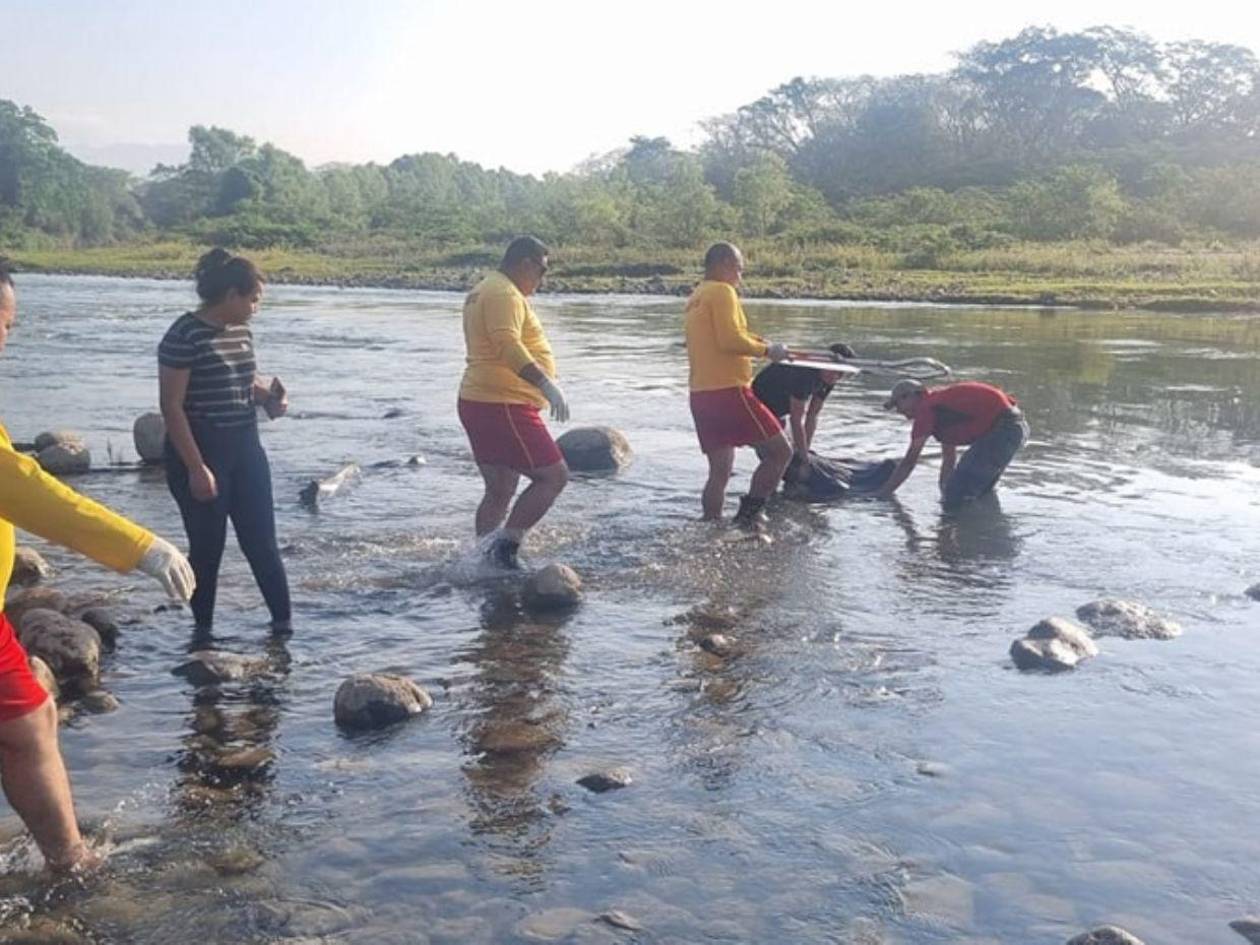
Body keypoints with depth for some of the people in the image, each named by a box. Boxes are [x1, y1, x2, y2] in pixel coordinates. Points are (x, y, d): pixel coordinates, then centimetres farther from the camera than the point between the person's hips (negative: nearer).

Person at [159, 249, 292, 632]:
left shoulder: (241, 332, 8)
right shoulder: (184, 336, -15)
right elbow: (172, 406, -17)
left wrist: (268, 395, 3)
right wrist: (197, 468, -20)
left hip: (245, 449, 6)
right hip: (200, 453, -6)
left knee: (262, 541, 7)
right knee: (207, 547, 4)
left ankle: (284, 621, 15)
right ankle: (203, 630, 20)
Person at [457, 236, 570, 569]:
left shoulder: (483, 292, 22)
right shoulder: (504, 294, -12)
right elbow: (508, 346, -27)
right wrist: (548, 385, -33)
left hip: (478, 403, 11)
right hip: (503, 405, -11)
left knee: (500, 491, 13)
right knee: (553, 475, -8)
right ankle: (506, 543, -11)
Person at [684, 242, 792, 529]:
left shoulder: (695, 298, 21)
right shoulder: (722, 292, -8)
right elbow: (731, 340, -18)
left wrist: (757, 343, 17)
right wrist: (767, 350, -6)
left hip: (701, 394, 9)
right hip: (729, 390, -9)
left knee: (720, 470, 12)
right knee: (780, 451, -2)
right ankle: (747, 516, -6)